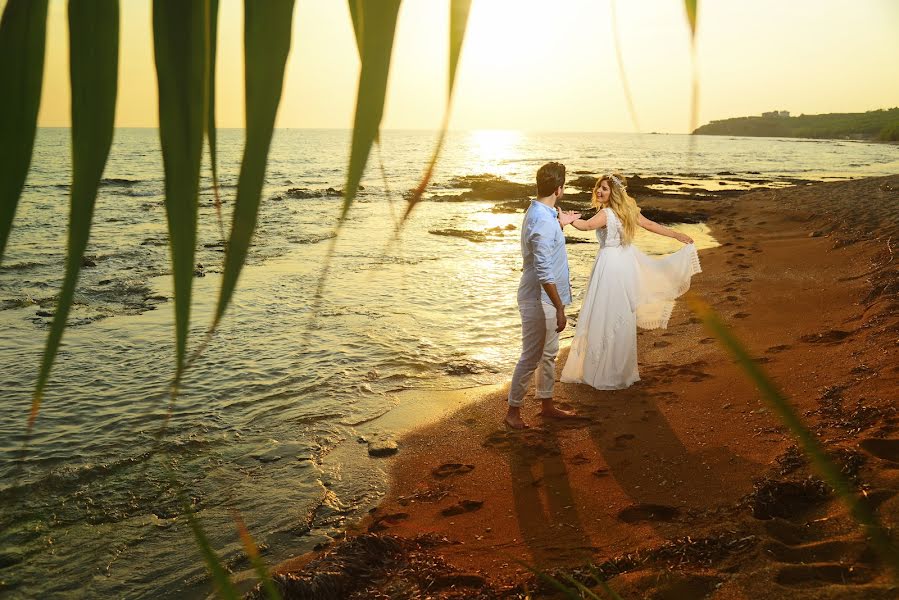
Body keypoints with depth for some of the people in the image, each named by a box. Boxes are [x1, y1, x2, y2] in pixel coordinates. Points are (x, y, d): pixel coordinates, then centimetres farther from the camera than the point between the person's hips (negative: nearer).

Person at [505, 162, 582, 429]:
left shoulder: (541, 213, 7)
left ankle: (547, 405, 33)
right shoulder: (542, 222, -24)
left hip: (543, 298, 10)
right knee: (531, 357, 1)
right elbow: (544, 273, -27)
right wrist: (560, 308, -23)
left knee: (548, 354, 19)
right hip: (539, 300, -10)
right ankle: (513, 410, 14)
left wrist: (561, 224, 31)